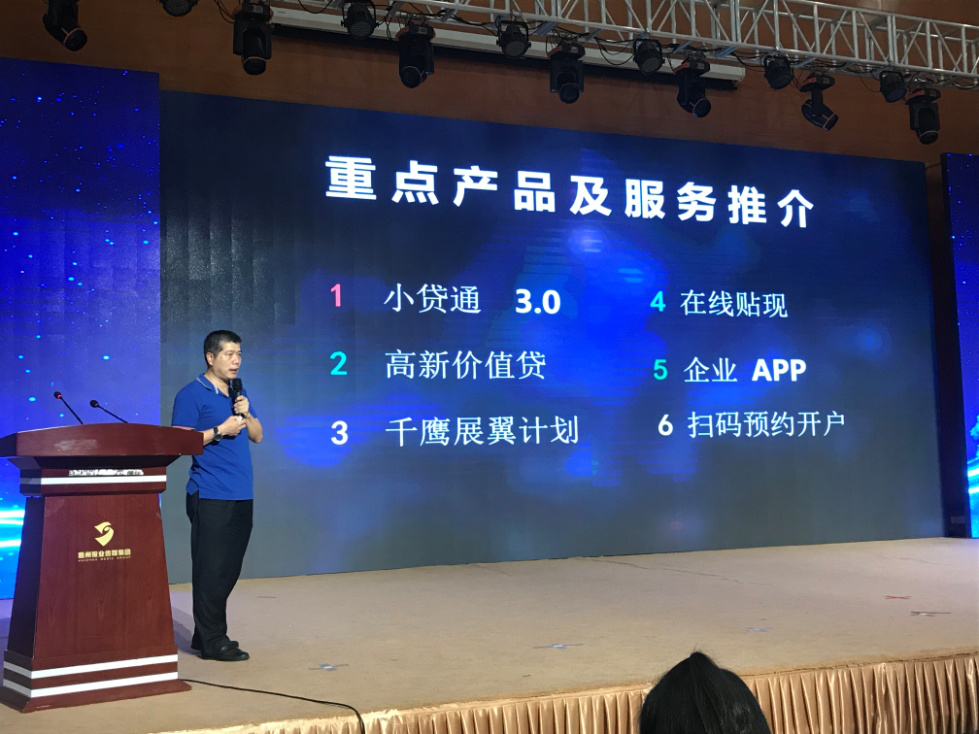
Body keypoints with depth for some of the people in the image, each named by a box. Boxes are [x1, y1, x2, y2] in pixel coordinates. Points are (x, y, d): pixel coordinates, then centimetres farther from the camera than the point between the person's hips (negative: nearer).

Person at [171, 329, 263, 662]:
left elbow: (257, 436, 18)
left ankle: (205, 634, 22)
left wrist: (247, 415, -1)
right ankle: (212, 641, 0)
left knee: (228, 570, 11)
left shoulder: (240, 393, 18)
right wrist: (220, 430, -14)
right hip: (210, 497, -7)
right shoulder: (191, 395, -5)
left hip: (241, 496, 8)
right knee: (211, 570, -5)